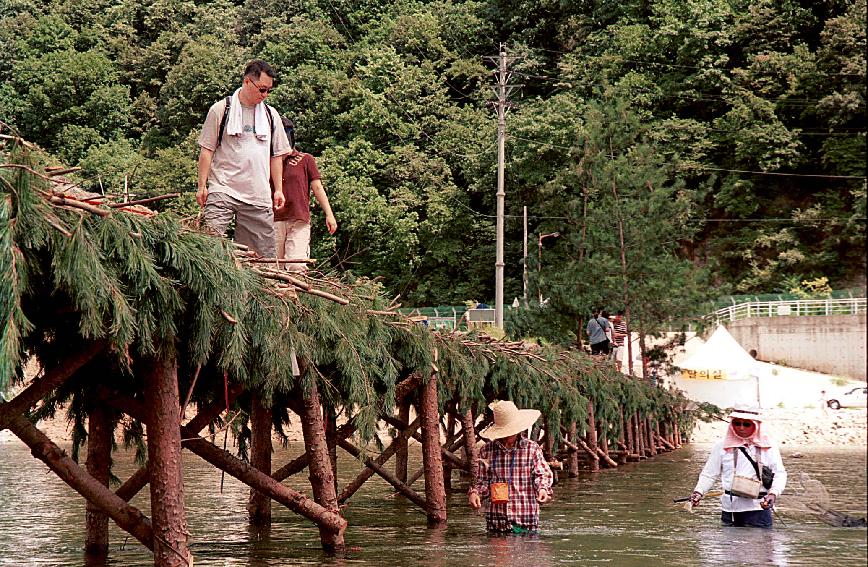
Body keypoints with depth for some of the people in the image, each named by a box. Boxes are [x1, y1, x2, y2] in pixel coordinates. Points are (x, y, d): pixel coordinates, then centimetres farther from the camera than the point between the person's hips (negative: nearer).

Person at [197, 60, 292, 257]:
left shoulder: (271, 115, 14)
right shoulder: (220, 110, 3)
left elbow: (276, 155, 19)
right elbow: (206, 150, 4)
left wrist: (278, 189, 12)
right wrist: (202, 186, -2)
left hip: (259, 196, 4)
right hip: (222, 191, -4)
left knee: (263, 253, 0)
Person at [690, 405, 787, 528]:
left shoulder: (768, 446, 5)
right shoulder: (722, 447, 7)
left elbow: (780, 474, 3)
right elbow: (709, 474, 10)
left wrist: (773, 493, -15)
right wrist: (699, 491, -8)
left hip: (758, 508, -1)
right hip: (730, 509, 1)